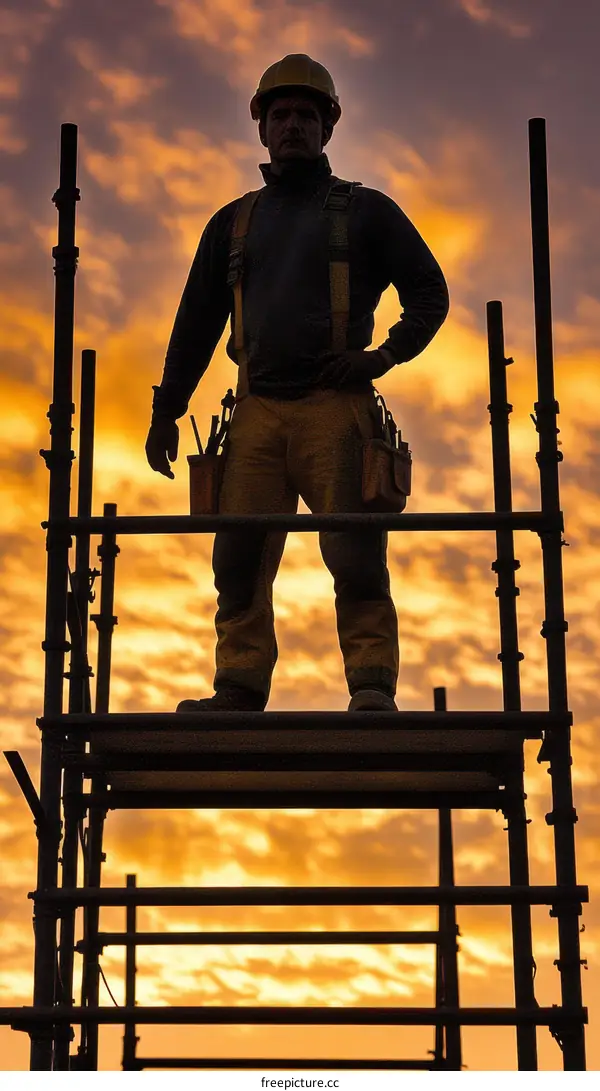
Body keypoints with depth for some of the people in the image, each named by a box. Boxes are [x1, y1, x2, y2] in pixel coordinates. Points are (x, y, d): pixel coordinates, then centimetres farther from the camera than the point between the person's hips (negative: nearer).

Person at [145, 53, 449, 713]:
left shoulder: (364, 210, 11)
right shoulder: (233, 224, 20)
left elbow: (430, 293, 11)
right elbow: (195, 323, 21)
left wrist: (386, 356, -4)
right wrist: (165, 411, 14)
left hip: (336, 407, -3)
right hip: (257, 411, 3)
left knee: (355, 554, -10)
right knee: (239, 559, -3)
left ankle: (372, 686, -9)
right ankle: (240, 688, 1)